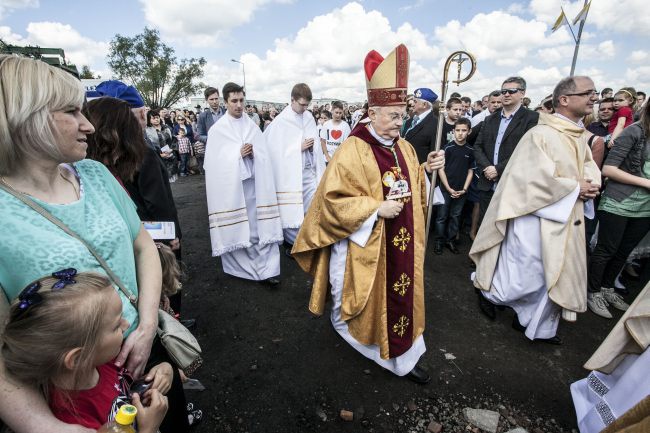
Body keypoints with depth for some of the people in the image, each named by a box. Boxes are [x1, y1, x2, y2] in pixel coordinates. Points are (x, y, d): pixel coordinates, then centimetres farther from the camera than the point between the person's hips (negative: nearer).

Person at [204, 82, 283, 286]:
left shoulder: (253, 126, 9)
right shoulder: (217, 129, 1)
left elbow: (264, 156, 6)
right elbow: (216, 162, -3)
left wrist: (252, 154, -14)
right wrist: (238, 154, -13)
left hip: (254, 182, 2)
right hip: (230, 184, -2)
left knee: (262, 226, -1)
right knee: (236, 228, 4)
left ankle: (267, 269, 3)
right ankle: (240, 267, 21)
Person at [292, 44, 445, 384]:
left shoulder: (404, 147, 6)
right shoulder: (353, 150, -17)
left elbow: (414, 187, 16)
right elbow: (333, 199, -19)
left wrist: (427, 169, -4)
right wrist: (376, 209, -25)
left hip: (402, 242, 7)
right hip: (365, 242, -6)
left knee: (401, 293, 14)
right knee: (363, 295, 14)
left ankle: (402, 356, 33)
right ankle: (343, 323, 48)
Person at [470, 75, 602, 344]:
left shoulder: (580, 135, 10)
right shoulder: (541, 134, -16)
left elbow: (589, 165, 17)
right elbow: (540, 177, -22)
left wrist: (591, 183, -5)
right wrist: (575, 187, -13)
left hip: (565, 218, 9)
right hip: (537, 215, -8)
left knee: (554, 274, 15)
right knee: (527, 275, 0)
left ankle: (538, 326, 33)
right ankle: (486, 290, 29)